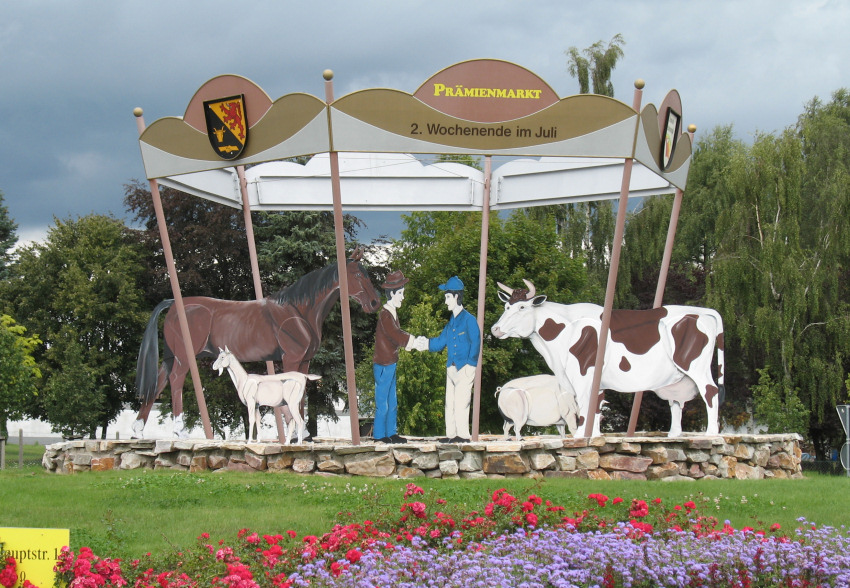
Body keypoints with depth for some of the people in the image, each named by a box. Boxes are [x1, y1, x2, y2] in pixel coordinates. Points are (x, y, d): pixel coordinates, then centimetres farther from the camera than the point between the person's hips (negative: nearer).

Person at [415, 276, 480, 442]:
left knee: (461, 402, -9)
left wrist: (471, 365, -15)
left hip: (464, 369, -8)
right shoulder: (451, 321, 16)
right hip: (451, 368, 8)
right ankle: (451, 434, 15)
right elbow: (441, 341, 18)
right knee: (450, 403, 9)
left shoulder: (468, 319, -7)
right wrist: (425, 343, 2)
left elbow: (476, 343, -10)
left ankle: (463, 435, -4)